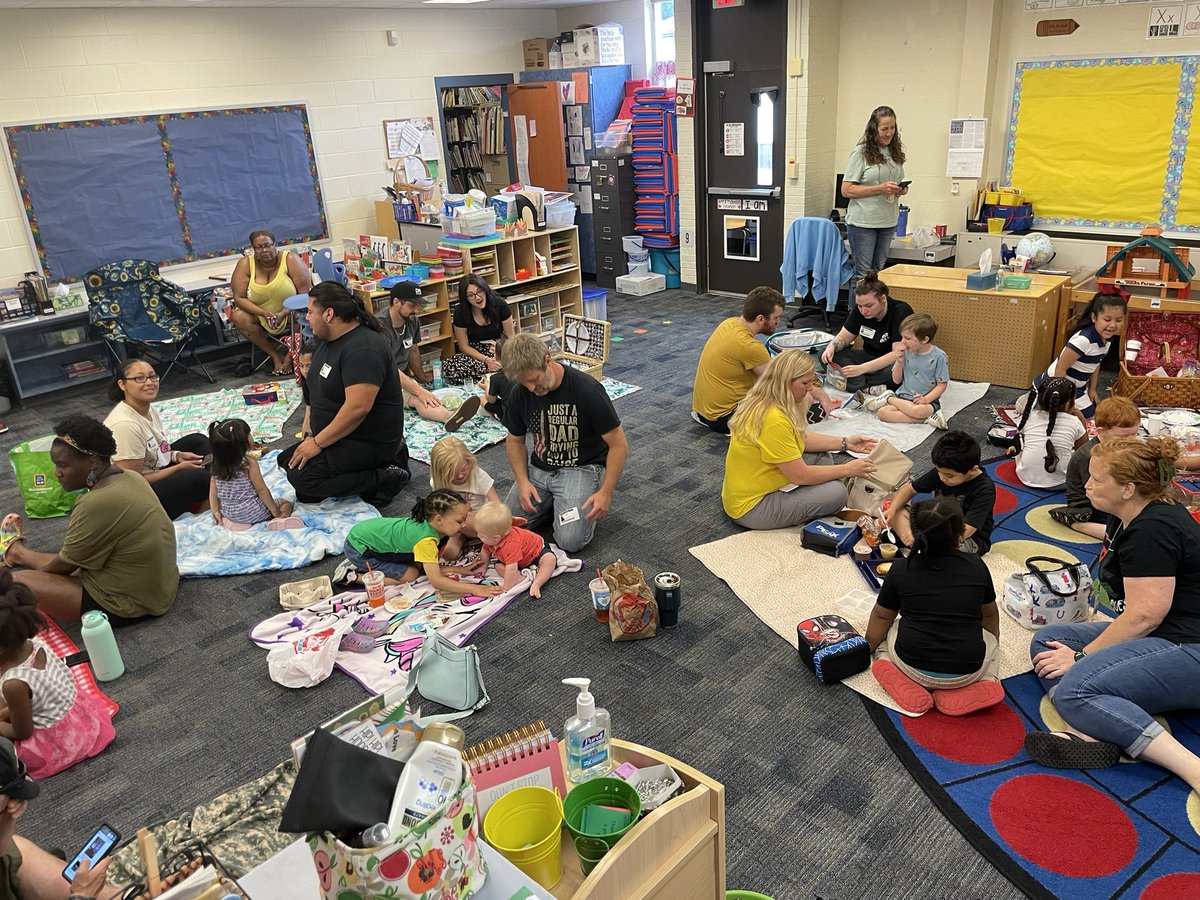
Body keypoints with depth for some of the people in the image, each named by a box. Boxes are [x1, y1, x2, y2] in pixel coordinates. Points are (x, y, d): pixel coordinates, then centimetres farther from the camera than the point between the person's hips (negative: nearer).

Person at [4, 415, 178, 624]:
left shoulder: (97, 504, -27)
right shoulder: (130, 477, 0)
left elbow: (66, 564, -10)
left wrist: (36, 573, 10)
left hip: (127, 604, -9)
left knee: (16, 582, -1)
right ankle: (17, 553, 58)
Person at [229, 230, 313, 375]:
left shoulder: (290, 259, -17)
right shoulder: (245, 263, -11)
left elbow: (305, 294, -19)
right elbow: (239, 297, -13)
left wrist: (283, 314, -31)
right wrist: (264, 313, -28)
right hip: (260, 314, 2)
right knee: (238, 317, -24)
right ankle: (275, 355, -12)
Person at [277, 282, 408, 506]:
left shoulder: (363, 349, -24)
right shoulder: (329, 340, 9)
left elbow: (358, 407, -32)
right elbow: (323, 390, 20)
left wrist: (318, 443, -23)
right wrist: (313, 436, 10)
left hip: (369, 442, -11)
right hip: (341, 437, 11)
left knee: (302, 476, -22)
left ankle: (385, 478, -9)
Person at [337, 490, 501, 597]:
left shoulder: (427, 524, -7)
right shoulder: (426, 540, -32)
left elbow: (431, 567, -2)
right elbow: (436, 580, -33)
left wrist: (458, 569, -15)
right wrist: (475, 589, -34)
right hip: (357, 546, -8)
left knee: (418, 564, 6)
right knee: (409, 575, -10)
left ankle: (359, 563, 14)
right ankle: (353, 577, -2)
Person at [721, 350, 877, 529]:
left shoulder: (762, 404, 2)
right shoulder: (773, 420, -28)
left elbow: (802, 439, 14)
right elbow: (801, 475, -22)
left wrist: (845, 443, 6)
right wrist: (847, 470, -11)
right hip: (751, 507, -10)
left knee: (821, 454, 13)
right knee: (836, 493, -16)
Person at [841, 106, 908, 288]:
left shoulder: (895, 154, 10)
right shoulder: (861, 153, -7)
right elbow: (846, 190, -11)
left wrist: (901, 190, -1)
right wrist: (881, 189, -19)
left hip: (888, 222, 6)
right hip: (863, 222, -6)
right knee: (862, 274, -2)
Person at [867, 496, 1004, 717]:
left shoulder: (901, 569, -5)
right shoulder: (976, 566, -3)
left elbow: (881, 617, 7)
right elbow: (989, 614, 15)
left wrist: (869, 649, 26)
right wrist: (993, 640, 36)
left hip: (913, 666, 0)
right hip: (967, 672, 1)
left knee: (887, 633, 28)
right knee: (988, 641, 31)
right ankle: (986, 682, 2)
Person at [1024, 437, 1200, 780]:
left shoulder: (1153, 530, -19)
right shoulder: (1125, 520, 12)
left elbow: (1144, 615, -22)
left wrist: (1082, 656, -15)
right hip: (1159, 637, 11)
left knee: (1076, 689, -27)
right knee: (1047, 640, 4)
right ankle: (1091, 735, -19)